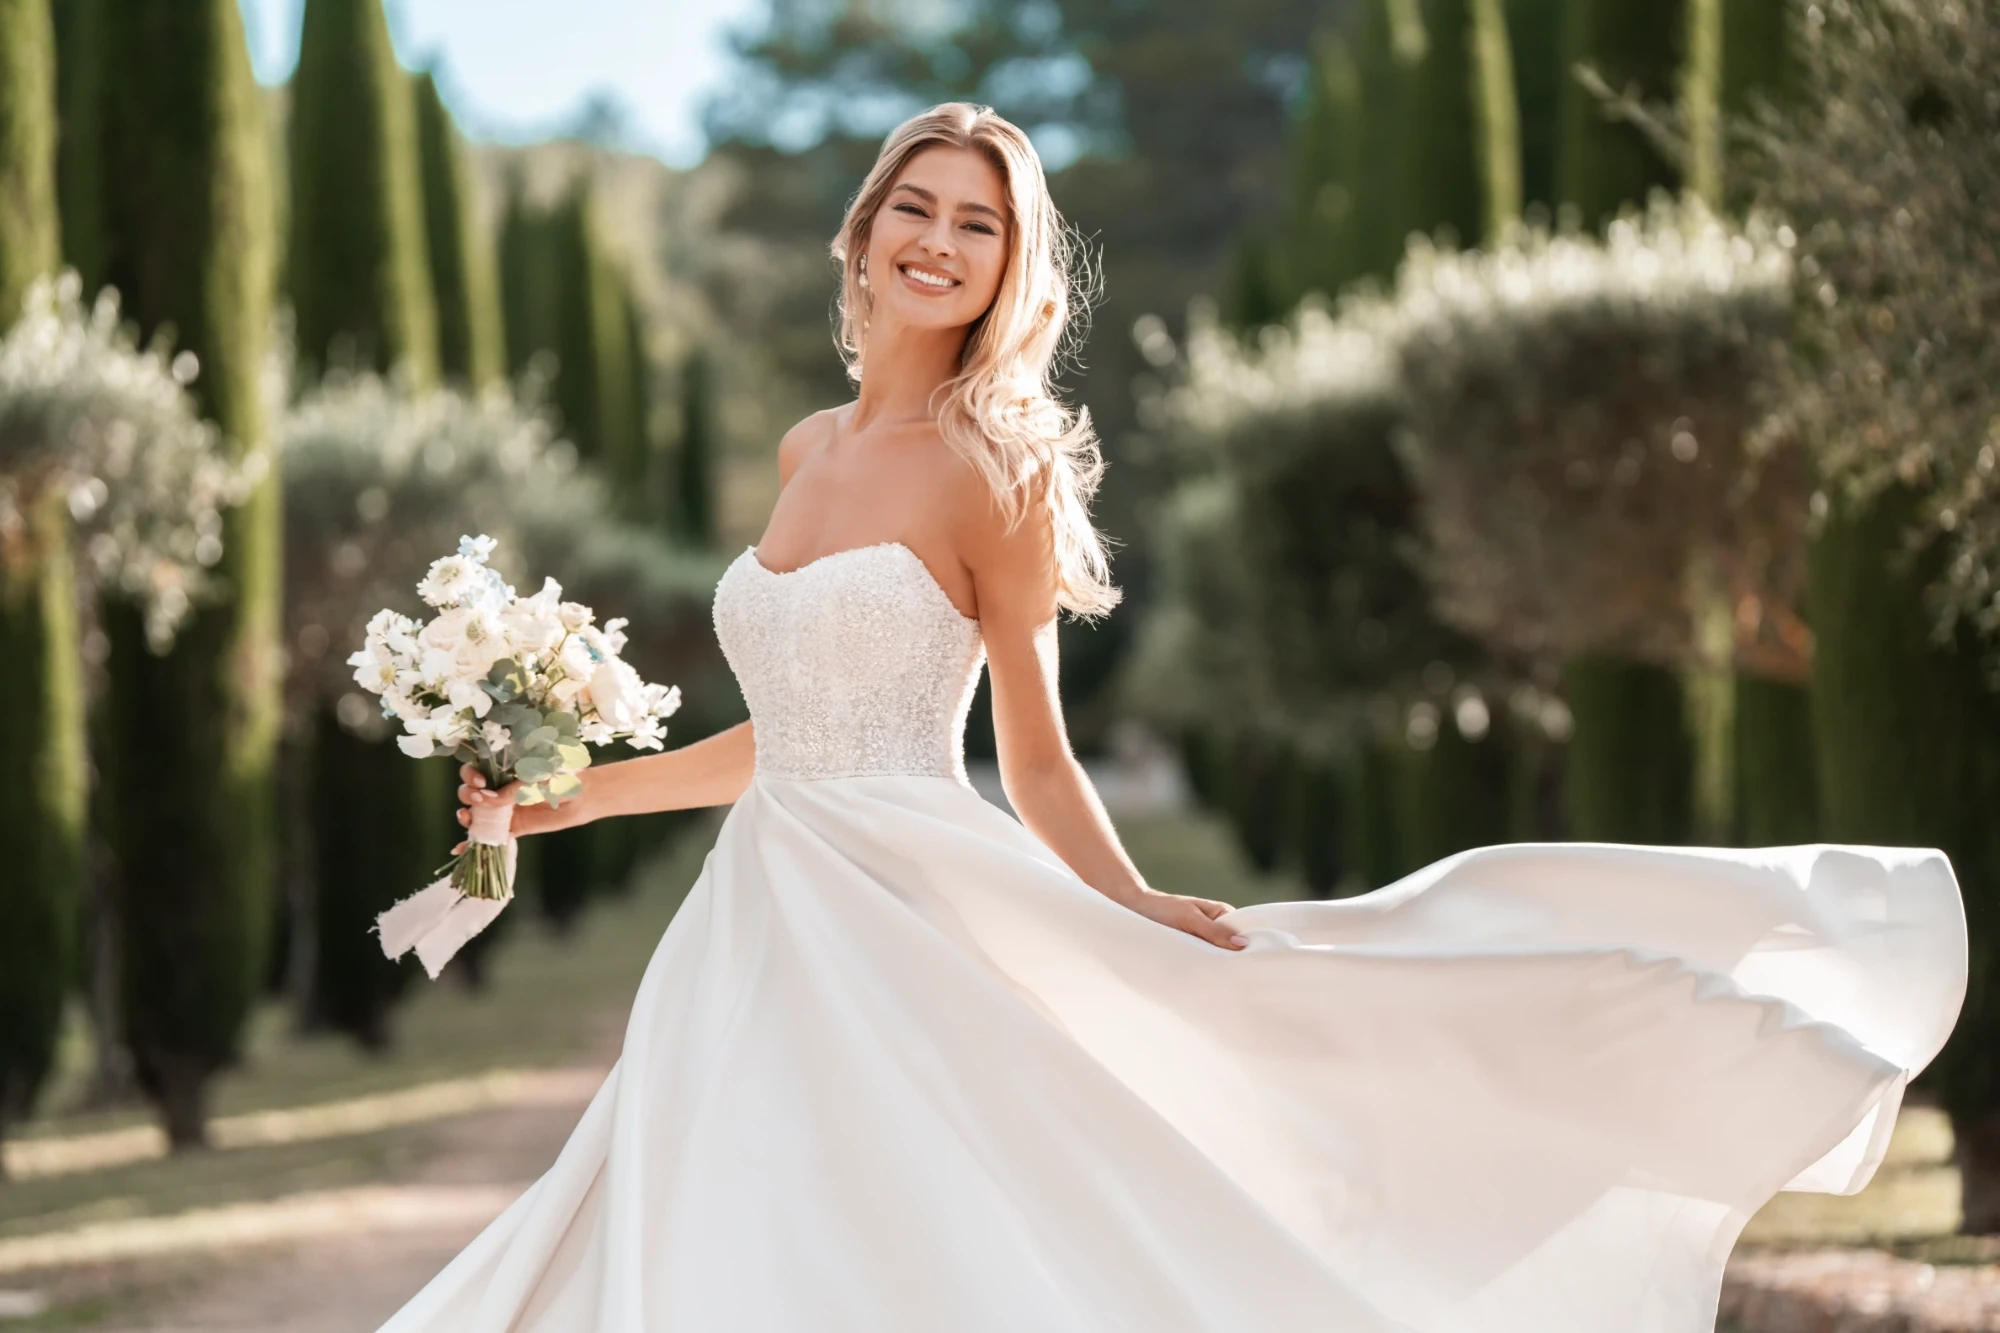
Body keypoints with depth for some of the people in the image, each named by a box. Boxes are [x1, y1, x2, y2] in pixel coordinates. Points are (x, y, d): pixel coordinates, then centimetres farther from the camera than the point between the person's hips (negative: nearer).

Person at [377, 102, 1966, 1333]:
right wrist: (589, 789, 22)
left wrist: (1148, 916, -15)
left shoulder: (994, 471, -4)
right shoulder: (806, 452, 13)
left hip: (915, 937, -6)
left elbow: (1039, 762, -1)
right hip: (764, 935, 7)